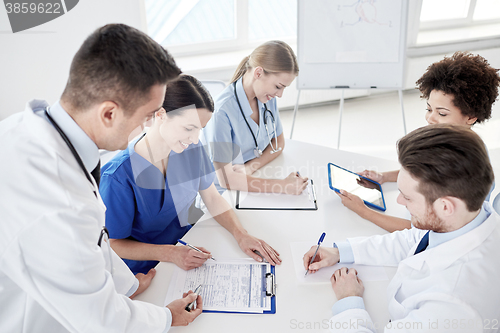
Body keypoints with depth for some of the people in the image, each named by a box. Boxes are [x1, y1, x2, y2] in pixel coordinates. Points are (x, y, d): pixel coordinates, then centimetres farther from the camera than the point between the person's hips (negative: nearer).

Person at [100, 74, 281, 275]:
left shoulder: (191, 149, -8)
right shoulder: (119, 175, -26)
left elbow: (212, 197, 3)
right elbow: (114, 244, -17)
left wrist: (241, 234, -12)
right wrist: (170, 253, -28)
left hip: (186, 245, 5)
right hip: (145, 271, -5)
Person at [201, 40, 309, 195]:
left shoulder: (267, 97, -1)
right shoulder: (222, 111, -24)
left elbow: (278, 143, 8)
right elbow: (226, 179, -25)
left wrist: (250, 167, -12)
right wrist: (283, 185, -29)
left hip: (257, 183, 7)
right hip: (223, 196, -7)